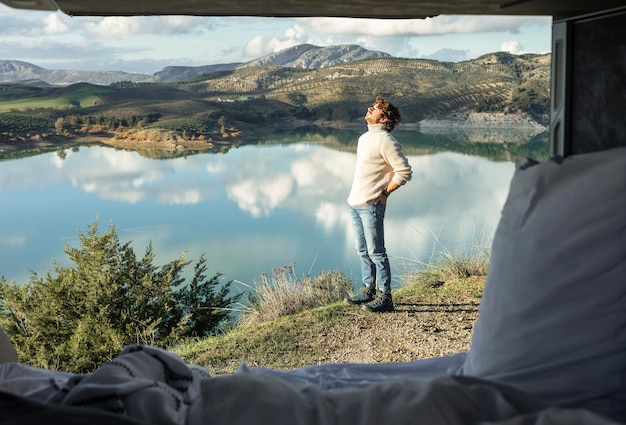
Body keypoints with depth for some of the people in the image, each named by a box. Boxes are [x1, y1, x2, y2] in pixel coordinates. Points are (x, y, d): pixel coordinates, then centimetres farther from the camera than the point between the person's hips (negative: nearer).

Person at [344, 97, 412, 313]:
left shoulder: (386, 141, -14)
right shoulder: (364, 138, 14)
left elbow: (404, 172, -16)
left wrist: (383, 193, -11)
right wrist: (356, 196, 16)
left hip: (371, 206, -9)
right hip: (355, 203, 9)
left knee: (376, 252, -4)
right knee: (363, 251, 15)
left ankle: (385, 297, 4)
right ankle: (368, 290, 26)